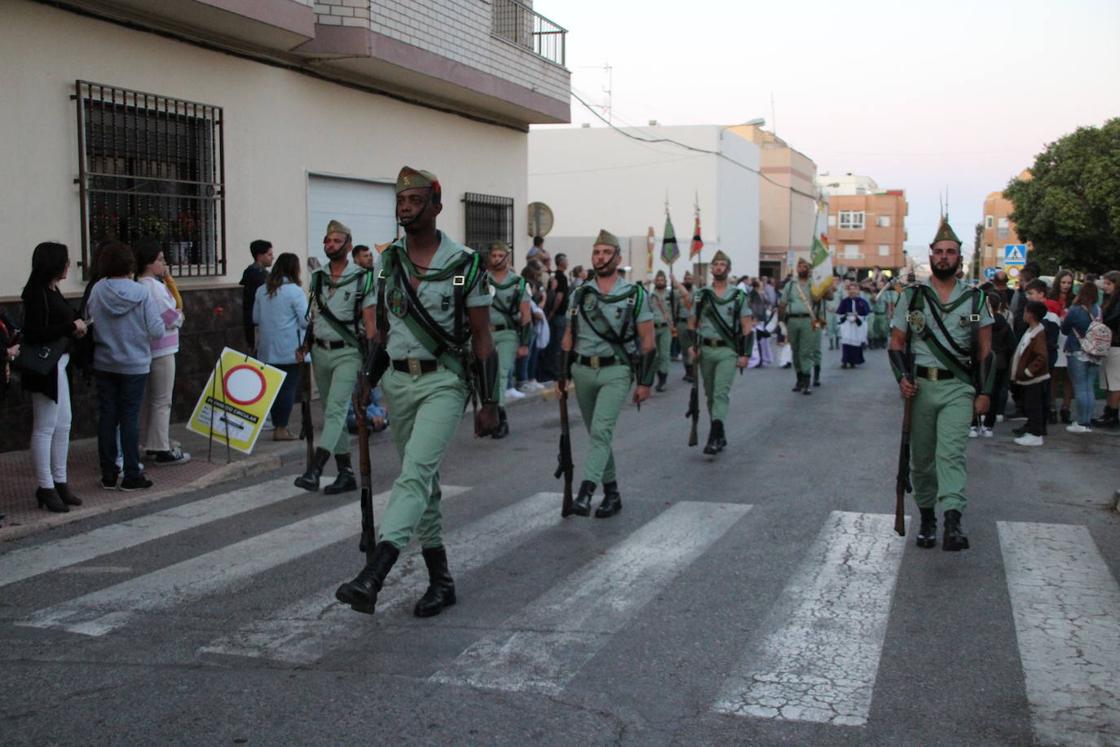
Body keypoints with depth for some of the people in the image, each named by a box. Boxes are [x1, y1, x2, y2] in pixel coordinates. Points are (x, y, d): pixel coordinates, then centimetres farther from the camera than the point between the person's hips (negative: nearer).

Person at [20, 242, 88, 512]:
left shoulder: (52, 291, 11)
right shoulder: (37, 294, -16)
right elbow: (34, 333, -22)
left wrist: (75, 329, -2)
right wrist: (71, 327, -17)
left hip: (58, 366, 10)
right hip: (45, 368, -10)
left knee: (63, 426, 14)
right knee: (45, 429, -2)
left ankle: (60, 482, 23)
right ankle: (46, 488, 6)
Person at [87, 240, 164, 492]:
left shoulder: (97, 291, -7)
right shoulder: (141, 293, -14)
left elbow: (90, 326, -1)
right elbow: (157, 331, -13)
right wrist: (165, 322, 7)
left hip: (103, 365, 3)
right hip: (134, 365, -2)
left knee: (106, 417, 9)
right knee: (130, 418, 3)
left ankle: (108, 475, 15)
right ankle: (132, 476, 6)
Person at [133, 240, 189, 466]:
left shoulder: (139, 285, 8)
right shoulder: (154, 287, -18)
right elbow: (173, 318, -17)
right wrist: (180, 315, 2)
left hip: (148, 350, 9)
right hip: (162, 350, -9)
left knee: (148, 400, 15)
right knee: (162, 401, -2)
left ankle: (151, 446, 25)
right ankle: (162, 451, 3)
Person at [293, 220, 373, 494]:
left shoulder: (362, 278, -3)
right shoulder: (318, 278, 12)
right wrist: (305, 346, 8)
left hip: (347, 352, -6)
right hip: (320, 352, 6)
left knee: (335, 410, -17)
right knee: (333, 413, 9)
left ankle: (314, 471, -25)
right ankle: (346, 474, 17)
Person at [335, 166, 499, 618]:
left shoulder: (464, 264, -6)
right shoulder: (386, 261, 7)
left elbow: (481, 338, -4)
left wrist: (489, 403, -6)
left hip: (444, 381, -5)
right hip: (398, 380, 6)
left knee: (416, 471, -22)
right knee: (423, 481, 11)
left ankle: (371, 578, -32)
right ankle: (440, 581, 22)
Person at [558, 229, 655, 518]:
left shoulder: (635, 295, -2)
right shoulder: (580, 294, 8)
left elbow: (647, 342, -1)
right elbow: (568, 338, 14)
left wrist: (645, 382, -6)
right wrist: (562, 374, 8)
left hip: (616, 372, -5)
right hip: (582, 371, 5)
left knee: (601, 431, -19)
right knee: (597, 433, 11)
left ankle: (585, 493, -26)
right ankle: (612, 494, 22)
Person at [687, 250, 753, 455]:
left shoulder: (739, 296, 3)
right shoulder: (701, 295, 9)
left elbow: (747, 327, 1)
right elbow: (692, 324, 13)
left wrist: (745, 354, -6)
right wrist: (692, 346, -2)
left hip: (728, 351, -4)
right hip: (705, 350, 4)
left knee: (722, 392, -16)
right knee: (710, 394, 10)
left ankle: (715, 437, -24)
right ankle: (721, 435, 23)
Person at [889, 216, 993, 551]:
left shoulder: (974, 298, 7)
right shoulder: (912, 296, 7)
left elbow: (985, 350, 8)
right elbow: (896, 343, 8)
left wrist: (984, 392, 1)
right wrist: (902, 377, -9)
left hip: (958, 388, -2)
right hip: (920, 386, 2)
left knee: (951, 452, -17)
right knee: (921, 458, 8)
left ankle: (953, 520, -27)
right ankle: (927, 517, 23)